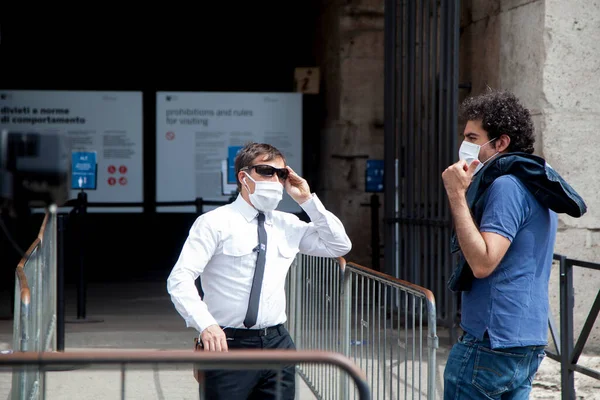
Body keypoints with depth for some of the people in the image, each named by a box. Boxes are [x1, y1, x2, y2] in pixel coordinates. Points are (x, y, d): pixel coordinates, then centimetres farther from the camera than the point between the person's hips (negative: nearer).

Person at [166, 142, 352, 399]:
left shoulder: (288, 225, 14)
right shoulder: (215, 223, -3)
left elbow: (340, 246, 17)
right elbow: (179, 280, -11)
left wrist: (308, 201, 8)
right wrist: (206, 324, -28)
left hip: (277, 343, 5)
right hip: (227, 345, -5)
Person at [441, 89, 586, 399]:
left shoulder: (506, 186, -15)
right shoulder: (534, 185, 17)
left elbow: (482, 263, -24)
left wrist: (457, 195, -19)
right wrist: (468, 191, 15)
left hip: (491, 343, -10)